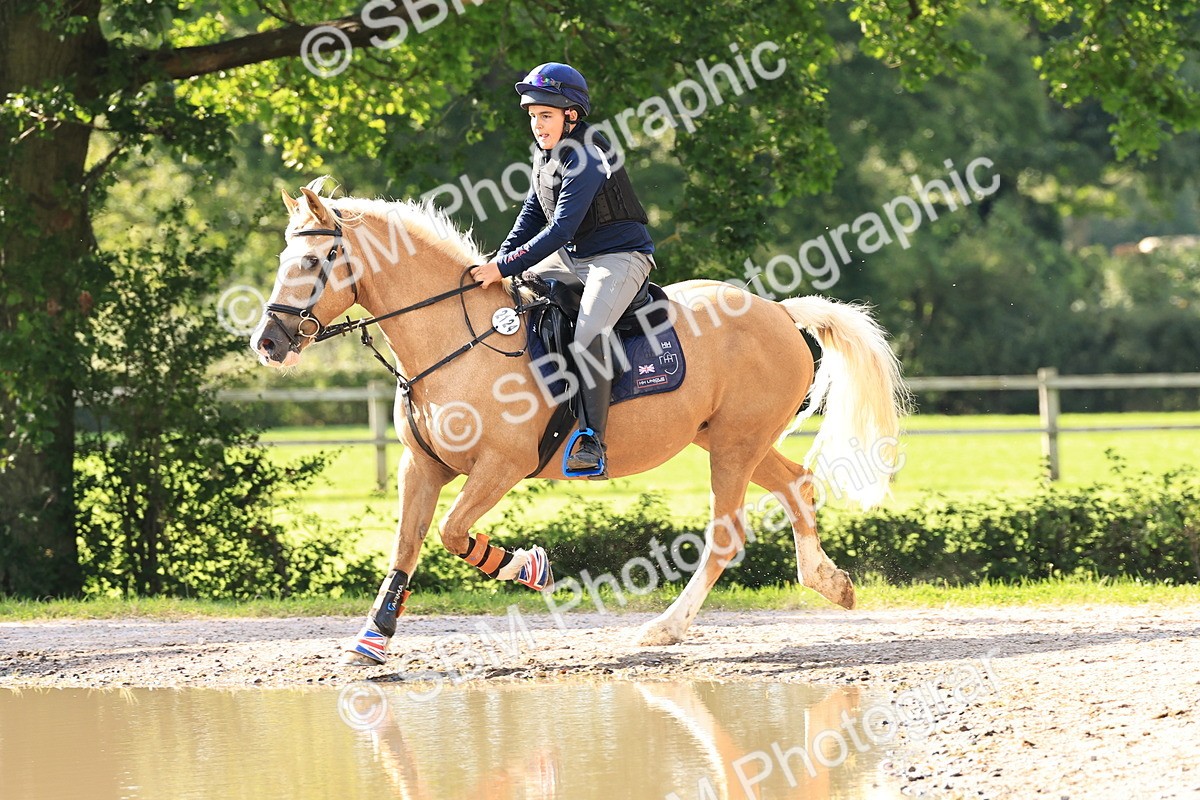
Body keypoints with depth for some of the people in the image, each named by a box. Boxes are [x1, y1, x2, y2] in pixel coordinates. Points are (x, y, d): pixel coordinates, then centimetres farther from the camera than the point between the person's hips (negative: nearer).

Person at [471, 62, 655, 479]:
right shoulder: (545, 153, 6)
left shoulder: (585, 160, -23)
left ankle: (592, 444, -32)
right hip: (572, 258, 10)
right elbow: (533, 213, 16)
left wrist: (505, 267, -29)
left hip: (620, 257, -10)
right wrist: (499, 261, 2)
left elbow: (560, 230, -28)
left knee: (588, 336, -31)